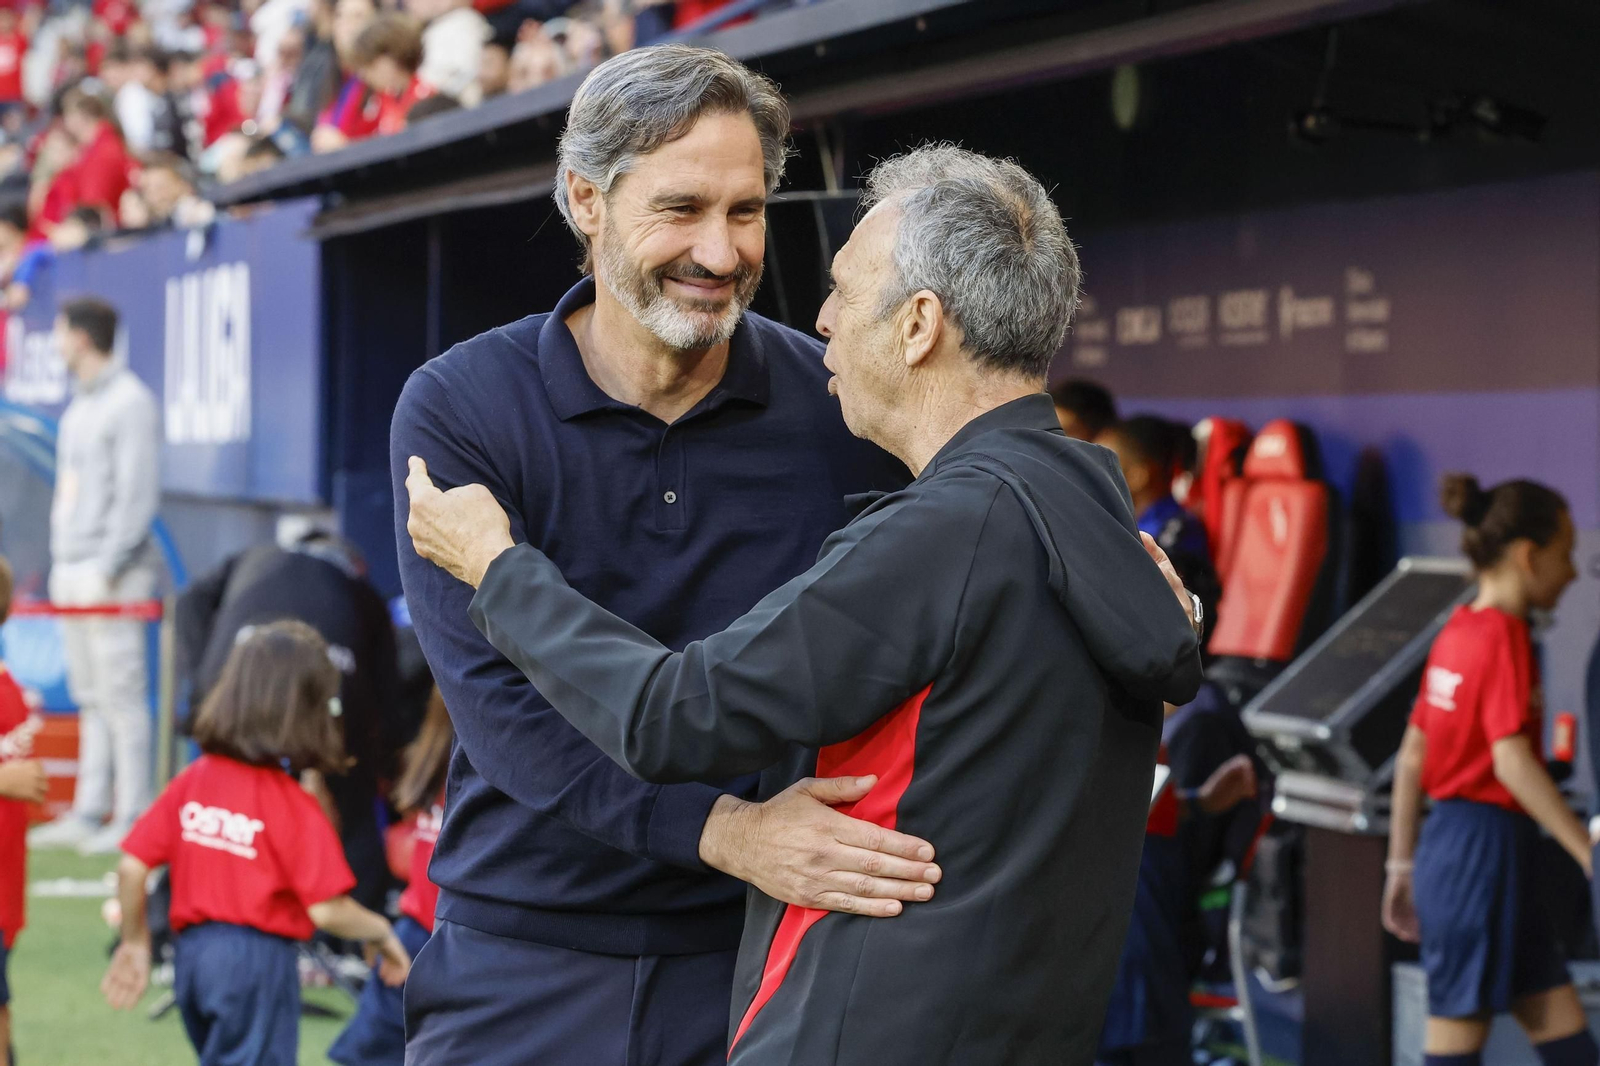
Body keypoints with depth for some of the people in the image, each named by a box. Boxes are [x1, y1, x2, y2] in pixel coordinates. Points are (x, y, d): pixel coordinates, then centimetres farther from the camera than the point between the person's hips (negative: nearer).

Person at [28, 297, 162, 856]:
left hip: (111, 574, -9)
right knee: (90, 699, 10)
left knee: (120, 695, -7)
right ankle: (88, 813, 15)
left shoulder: (130, 402, -8)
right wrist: (61, 565, 14)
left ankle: (132, 818, -4)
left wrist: (107, 568, -18)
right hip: (72, 573, 9)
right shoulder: (79, 406, 19)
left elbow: (138, 496, -15)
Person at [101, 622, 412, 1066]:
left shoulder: (190, 783, 2)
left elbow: (132, 868, 0)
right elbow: (327, 910, -17)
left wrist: (135, 942, 14)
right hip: (258, 958, -6)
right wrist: (382, 933, 1)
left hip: (193, 951, 6)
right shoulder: (296, 807, -13)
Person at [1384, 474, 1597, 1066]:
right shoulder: (1504, 635, -14)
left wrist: (1403, 864, 20)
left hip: (1448, 839, 9)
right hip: (1487, 846, -9)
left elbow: (1411, 756, 15)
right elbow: (1512, 761, -22)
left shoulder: (1458, 631, 12)